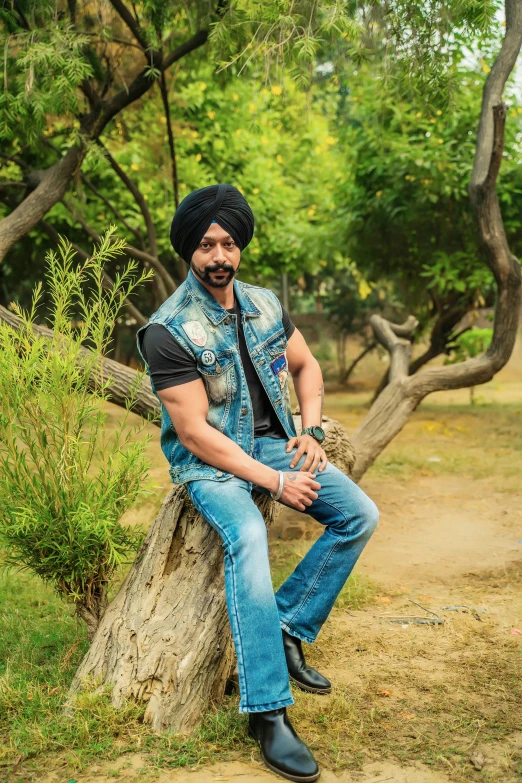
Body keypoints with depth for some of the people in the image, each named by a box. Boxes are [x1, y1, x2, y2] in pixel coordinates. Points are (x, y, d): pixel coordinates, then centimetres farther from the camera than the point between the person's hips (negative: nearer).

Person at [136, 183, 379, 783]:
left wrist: (311, 430, 1)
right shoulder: (169, 331, -17)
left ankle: (288, 630, -1)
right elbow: (194, 432, -20)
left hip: (272, 440, 7)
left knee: (359, 514, -8)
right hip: (208, 459, -7)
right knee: (247, 536, -35)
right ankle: (267, 711, -29)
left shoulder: (264, 304, 3)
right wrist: (273, 482, -21)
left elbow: (305, 365, 18)